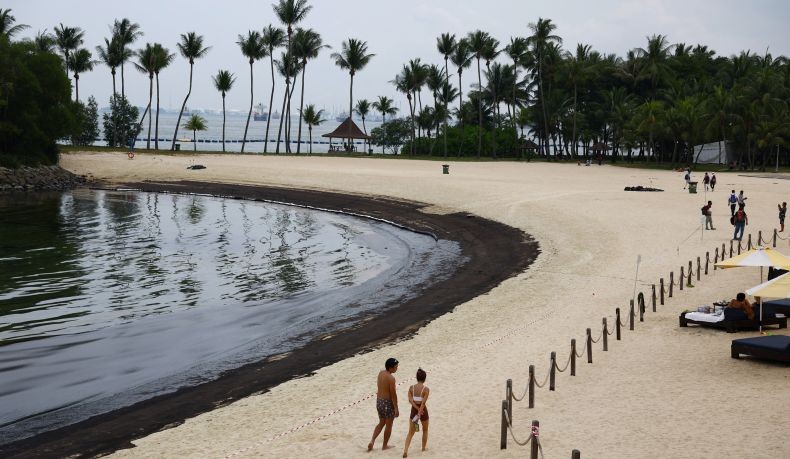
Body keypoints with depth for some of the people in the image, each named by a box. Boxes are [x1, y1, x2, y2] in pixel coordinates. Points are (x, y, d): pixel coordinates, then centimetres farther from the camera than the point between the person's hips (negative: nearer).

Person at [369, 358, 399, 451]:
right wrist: (396, 408, -14)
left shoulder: (380, 373, 3)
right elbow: (393, 394, -19)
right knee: (388, 425, 10)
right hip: (388, 403, -7)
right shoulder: (391, 378, -21)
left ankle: (372, 440, 7)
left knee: (381, 423, 21)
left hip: (379, 401, 7)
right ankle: (384, 445, 20)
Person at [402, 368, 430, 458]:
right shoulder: (426, 389, -13)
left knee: (411, 432, 9)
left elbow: (410, 400, -11)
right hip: (423, 410, -3)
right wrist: (420, 412, -20)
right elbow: (423, 402, -20)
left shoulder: (411, 388, -2)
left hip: (414, 410, 3)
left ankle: (405, 450, -8)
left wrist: (418, 409, -14)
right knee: (425, 430, 23)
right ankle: (424, 449, 34)